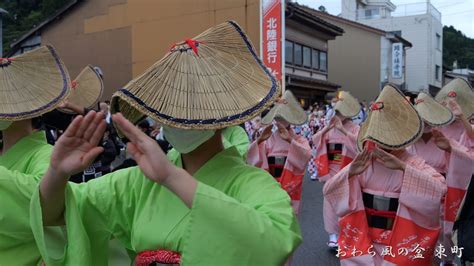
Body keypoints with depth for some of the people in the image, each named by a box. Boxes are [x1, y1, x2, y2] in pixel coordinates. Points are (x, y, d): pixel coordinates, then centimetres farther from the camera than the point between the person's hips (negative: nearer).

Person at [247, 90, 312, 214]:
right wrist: (260, 140, -26)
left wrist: (289, 140, -34)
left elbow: (306, 155, -23)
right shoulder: (268, 139, 1)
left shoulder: (299, 139, -1)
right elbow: (251, 156, -10)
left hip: (290, 187, -1)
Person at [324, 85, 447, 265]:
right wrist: (350, 172, -26)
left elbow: (439, 190, -26)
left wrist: (403, 167, -35)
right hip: (362, 238, 3)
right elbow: (328, 190, -8)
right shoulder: (363, 164, -2)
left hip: (400, 241, -2)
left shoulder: (415, 164, -8)